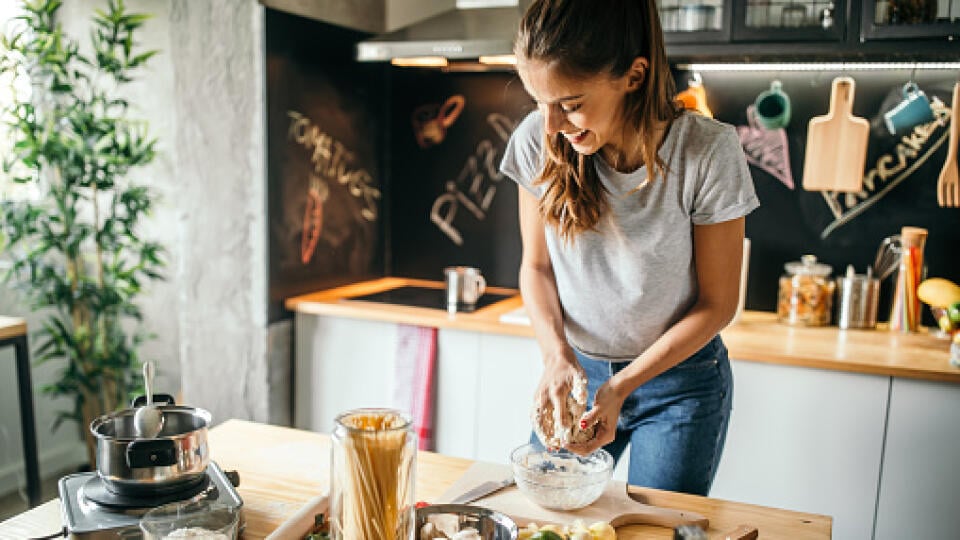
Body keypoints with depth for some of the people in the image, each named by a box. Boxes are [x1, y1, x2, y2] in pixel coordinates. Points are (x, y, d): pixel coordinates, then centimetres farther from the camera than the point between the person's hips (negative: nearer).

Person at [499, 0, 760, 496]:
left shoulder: (707, 153, -22)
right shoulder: (538, 141, -14)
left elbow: (717, 303, -12)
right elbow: (536, 266, -1)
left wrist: (622, 387, -19)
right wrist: (557, 354, -17)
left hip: (679, 379, -2)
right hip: (574, 368, 3)